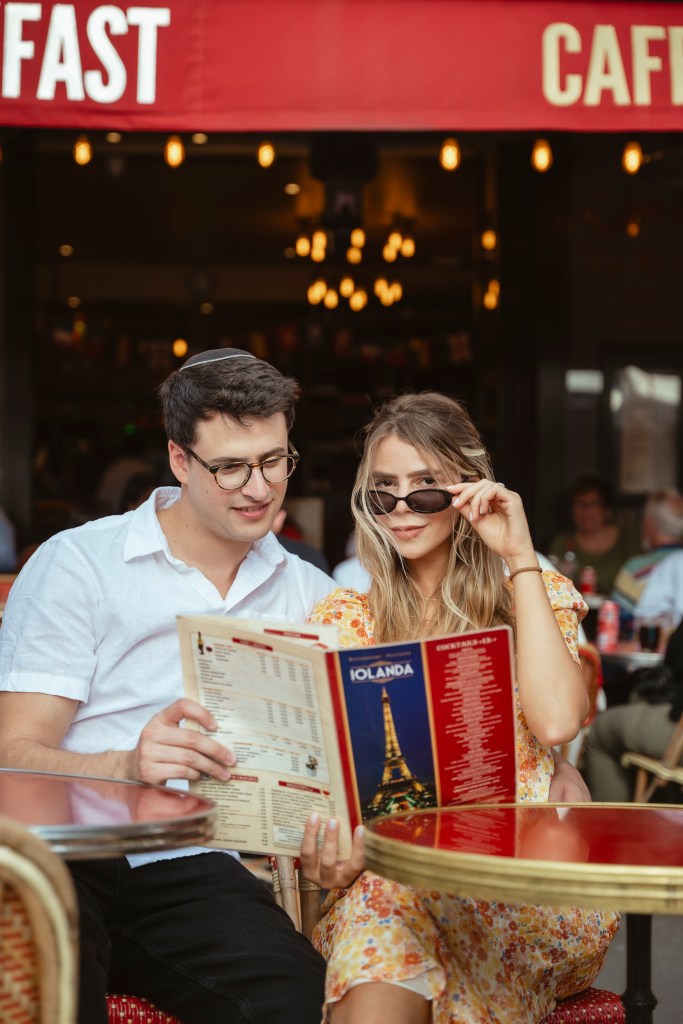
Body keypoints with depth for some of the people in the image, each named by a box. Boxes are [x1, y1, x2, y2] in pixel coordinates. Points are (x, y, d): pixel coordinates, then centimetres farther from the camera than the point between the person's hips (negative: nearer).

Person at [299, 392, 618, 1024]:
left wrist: (520, 558, -5)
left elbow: (556, 722, -10)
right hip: (385, 863, 0)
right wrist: (328, 850, -18)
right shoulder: (344, 617, 15)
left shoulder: (535, 595, 11)